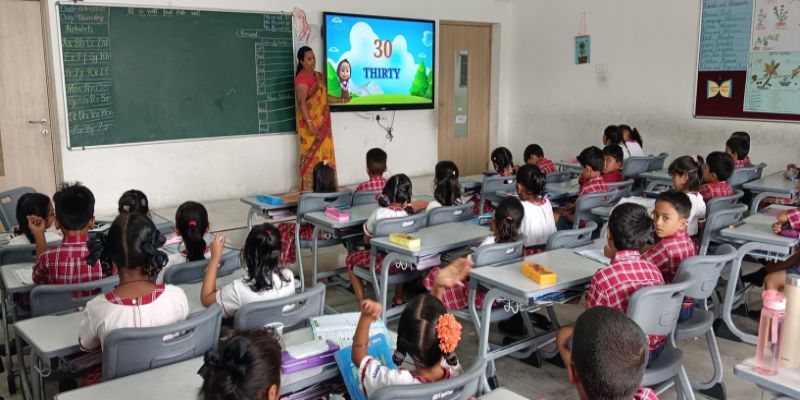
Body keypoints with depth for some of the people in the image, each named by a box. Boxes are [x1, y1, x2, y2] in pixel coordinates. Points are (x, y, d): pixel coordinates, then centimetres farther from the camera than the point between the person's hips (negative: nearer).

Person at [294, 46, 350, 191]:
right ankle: (309, 190, -2)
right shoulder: (301, 78, -13)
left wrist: (341, 100, 19)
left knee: (326, 154, 9)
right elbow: (302, 103, -19)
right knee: (312, 155, -7)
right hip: (310, 123, -8)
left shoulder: (319, 76, 14)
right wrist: (309, 123, -25)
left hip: (323, 122, 8)